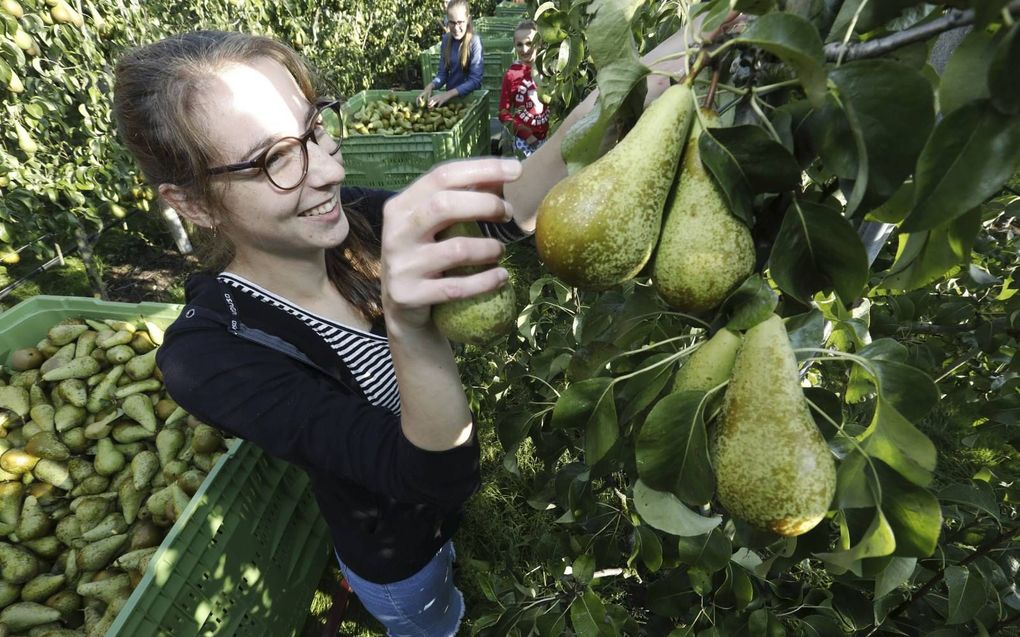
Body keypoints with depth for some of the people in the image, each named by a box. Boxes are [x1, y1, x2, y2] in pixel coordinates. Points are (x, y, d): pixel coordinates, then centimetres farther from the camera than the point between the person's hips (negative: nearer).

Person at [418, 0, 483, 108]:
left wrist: (448, 94, -27)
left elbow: (475, 81, -16)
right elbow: (442, 74, 6)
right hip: (450, 97, 4)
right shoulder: (446, 40, 3)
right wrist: (430, 86, -16)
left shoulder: (474, 42, -12)